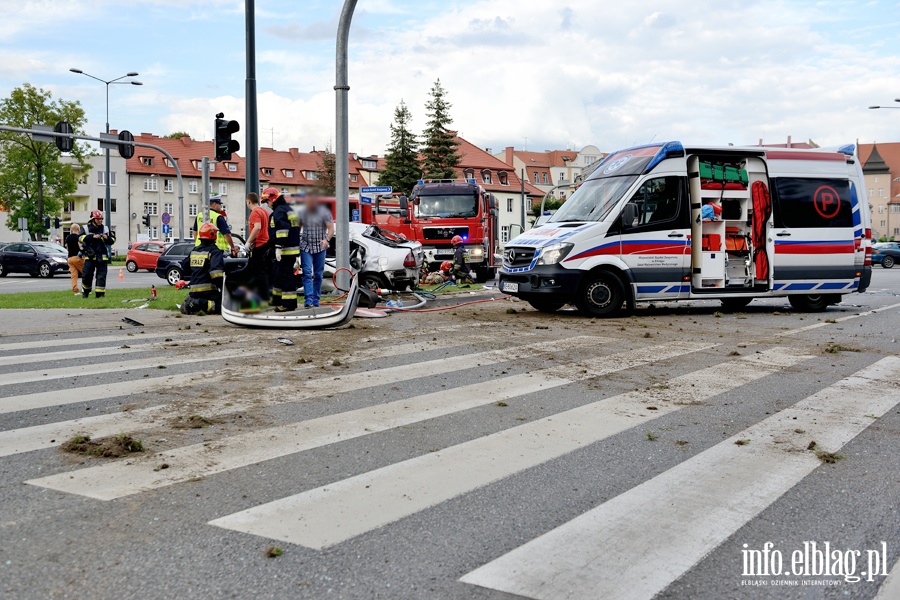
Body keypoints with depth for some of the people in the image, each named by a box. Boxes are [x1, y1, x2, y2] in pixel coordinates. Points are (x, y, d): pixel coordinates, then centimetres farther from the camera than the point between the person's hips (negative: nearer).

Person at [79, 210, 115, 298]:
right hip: (90, 256, -1)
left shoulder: (106, 229, 11)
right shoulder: (86, 228, 5)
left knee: (101, 276, -3)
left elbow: (113, 240, 12)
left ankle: (100, 293, 1)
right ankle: (85, 291, 20)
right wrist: (92, 236, -20)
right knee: (87, 274, -1)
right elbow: (80, 238, -11)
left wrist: (107, 238, -9)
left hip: (102, 257, 1)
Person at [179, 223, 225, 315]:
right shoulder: (215, 251, -8)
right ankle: (206, 305, -24)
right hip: (209, 290, -6)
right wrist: (222, 286, -15)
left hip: (194, 290, 6)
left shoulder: (194, 251, 12)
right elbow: (216, 270, -21)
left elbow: (184, 267, 22)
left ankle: (192, 304, -7)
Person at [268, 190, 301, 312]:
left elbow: (282, 230, -25)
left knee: (286, 275, -9)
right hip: (293, 247, 11)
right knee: (278, 273, 20)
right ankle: (278, 299, 29)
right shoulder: (289, 209, 20)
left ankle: (289, 303, -8)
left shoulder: (279, 211, -13)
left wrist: (278, 247, -26)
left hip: (285, 250, -11)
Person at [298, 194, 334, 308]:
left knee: (318, 275, 5)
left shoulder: (324, 212, -3)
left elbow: (331, 229, -10)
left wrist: (326, 240, -29)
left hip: (320, 247, -1)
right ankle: (309, 299, -17)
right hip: (305, 247, 1)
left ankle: (315, 300, 13)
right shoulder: (303, 213, 6)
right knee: (307, 273, -11)